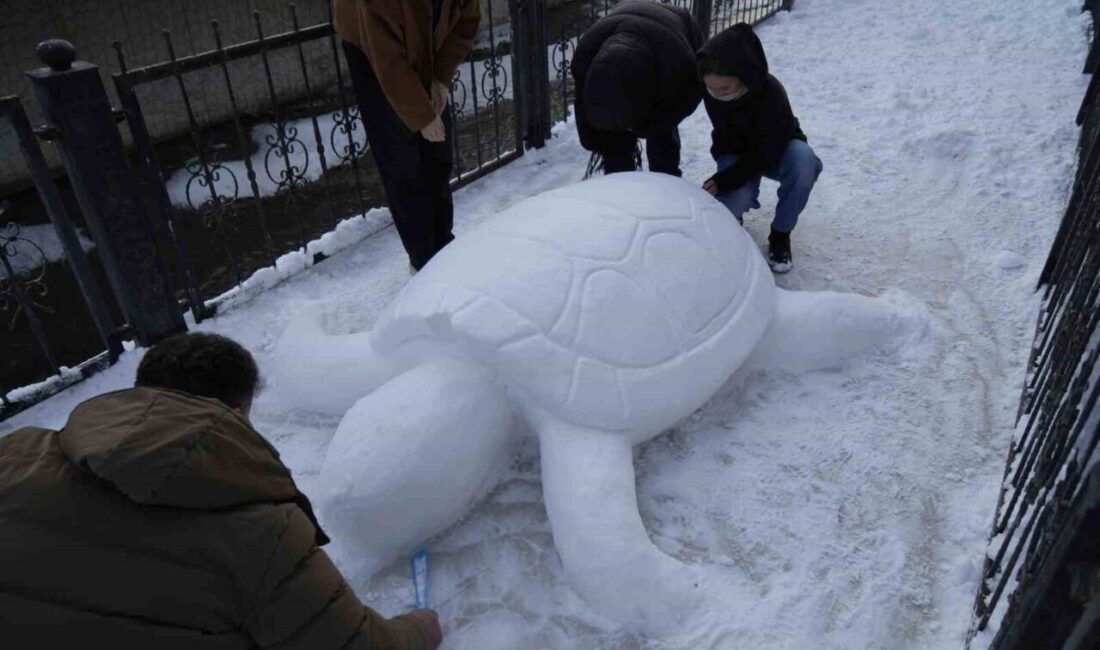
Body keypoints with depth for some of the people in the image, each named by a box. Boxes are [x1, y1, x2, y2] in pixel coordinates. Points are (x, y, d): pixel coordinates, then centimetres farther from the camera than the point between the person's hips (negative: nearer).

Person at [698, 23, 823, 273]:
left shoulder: (771, 94, -35)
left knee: (803, 160, -38)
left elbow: (765, 153, -32)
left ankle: (780, 233, -15)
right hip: (736, 152, 1)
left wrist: (723, 180, -37)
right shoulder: (710, 90, -24)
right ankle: (733, 209, 9)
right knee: (735, 201, -32)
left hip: (776, 150, -1)